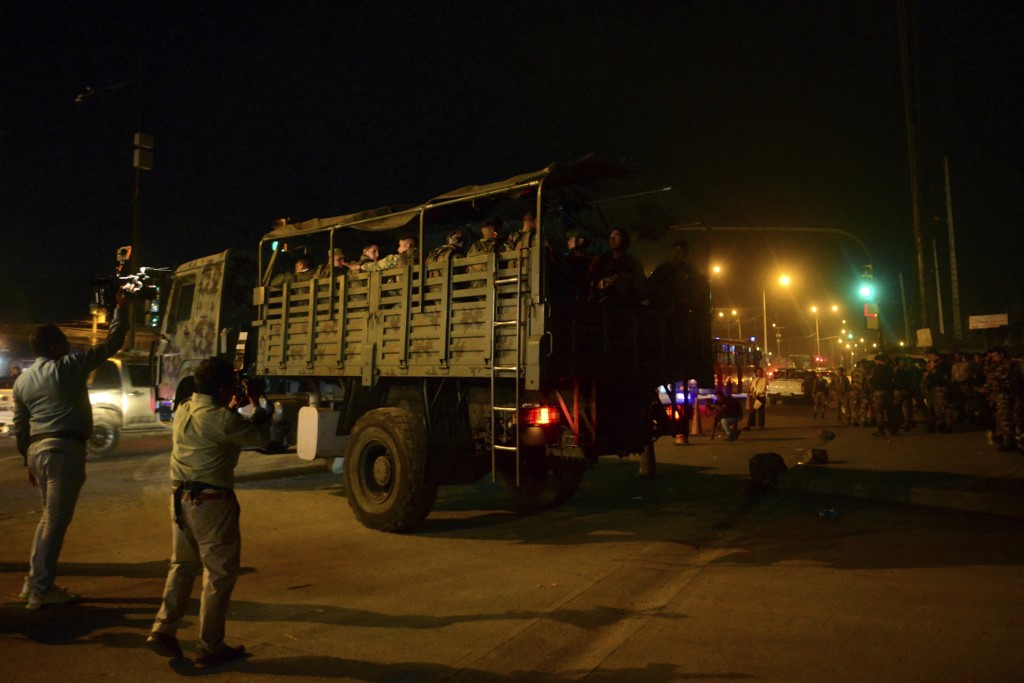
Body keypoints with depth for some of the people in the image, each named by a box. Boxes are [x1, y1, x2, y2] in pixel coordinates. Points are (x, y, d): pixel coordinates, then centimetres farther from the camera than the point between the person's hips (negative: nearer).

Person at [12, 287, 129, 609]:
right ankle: (41, 589, 3)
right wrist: (120, 310, 4)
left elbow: (19, 426, 16)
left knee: (50, 516, 20)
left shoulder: (21, 381, 14)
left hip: (37, 450, 8)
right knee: (56, 520, -2)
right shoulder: (69, 366, -6)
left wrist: (29, 461, 24)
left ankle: (35, 580, 25)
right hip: (65, 449, -8)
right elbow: (111, 344, -5)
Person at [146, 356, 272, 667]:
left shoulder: (183, 410, 6)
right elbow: (261, 438, -10)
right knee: (220, 574, 6)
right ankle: (210, 648, 14)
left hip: (182, 498, 8)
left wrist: (230, 409, 22)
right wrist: (256, 404, 1)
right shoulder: (222, 418, -20)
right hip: (212, 502, -8)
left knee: (183, 566, 23)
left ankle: (163, 631, 19)